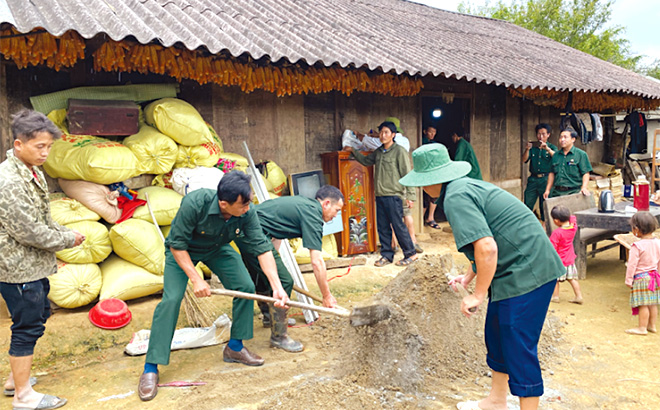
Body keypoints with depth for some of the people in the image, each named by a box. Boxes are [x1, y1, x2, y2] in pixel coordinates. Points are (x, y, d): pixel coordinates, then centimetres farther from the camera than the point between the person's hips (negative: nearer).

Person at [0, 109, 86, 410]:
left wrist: (65, 234, 1)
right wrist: (67, 240, -11)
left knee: (39, 316, 20)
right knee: (27, 327, 1)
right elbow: (28, 230, -23)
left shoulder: (32, 171, 8)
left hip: (33, 265, 10)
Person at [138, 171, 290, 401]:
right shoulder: (194, 203, -39)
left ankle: (234, 347, 12)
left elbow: (262, 248, -24)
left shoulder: (247, 213, -28)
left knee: (246, 287, -9)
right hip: (181, 250, -4)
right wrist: (196, 280, -30)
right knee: (172, 299, -19)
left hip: (217, 249, 4)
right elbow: (177, 245, -29)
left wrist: (277, 286, -31)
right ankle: (150, 369, -7)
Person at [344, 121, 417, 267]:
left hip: (393, 196, -7)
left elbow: (407, 175, -10)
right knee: (382, 227, 10)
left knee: (398, 226, -5)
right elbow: (366, 161, 32)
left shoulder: (399, 151, -7)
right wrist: (353, 152, 23)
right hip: (380, 195, 7)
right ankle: (387, 255, 19)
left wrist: (410, 195, -13)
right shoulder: (378, 152, 14)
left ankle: (410, 253, 7)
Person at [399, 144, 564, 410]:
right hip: (527, 268, 11)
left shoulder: (456, 198, -18)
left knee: (519, 348, -3)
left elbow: (486, 248, -27)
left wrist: (478, 295, -18)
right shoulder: (467, 186, 15)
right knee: (497, 336, 20)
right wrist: (469, 276, 30)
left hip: (526, 274, -11)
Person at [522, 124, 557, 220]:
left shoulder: (552, 148, 6)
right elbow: (524, 160, 1)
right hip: (533, 179, 2)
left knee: (545, 205, 2)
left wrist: (547, 149, -28)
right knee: (528, 204, 2)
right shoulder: (532, 148, 11)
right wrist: (527, 149, -17)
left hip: (545, 179, -2)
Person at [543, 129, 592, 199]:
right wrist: (547, 190, 11)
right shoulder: (556, 155, 15)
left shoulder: (581, 154, 2)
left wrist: (584, 187, -19)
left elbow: (585, 173, -4)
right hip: (557, 192, 4)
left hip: (573, 191, -4)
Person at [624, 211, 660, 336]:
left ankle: (642, 328, 7)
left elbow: (632, 264, -16)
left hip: (641, 278, -8)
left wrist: (628, 279, -8)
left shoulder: (637, 246, -20)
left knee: (643, 304, -1)